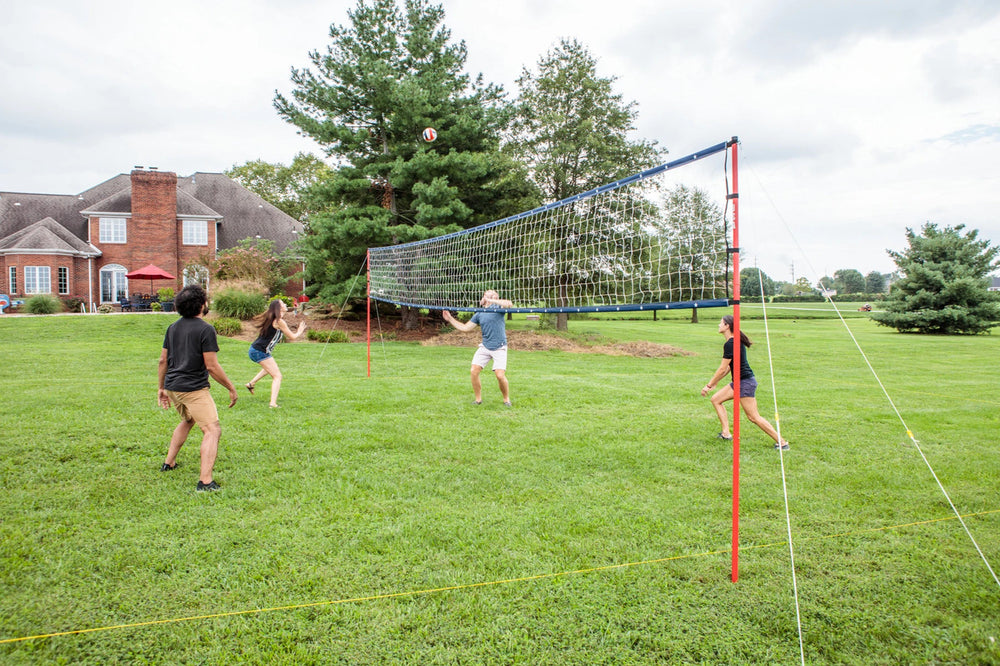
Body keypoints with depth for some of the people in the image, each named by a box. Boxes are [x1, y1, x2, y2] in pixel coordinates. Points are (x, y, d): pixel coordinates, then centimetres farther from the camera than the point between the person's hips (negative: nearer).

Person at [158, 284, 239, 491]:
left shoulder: (173, 327, 9)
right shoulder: (205, 329, -13)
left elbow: (163, 360, 14)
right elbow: (212, 367, -16)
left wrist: (162, 388, 24)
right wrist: (231, 388, -6)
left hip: (172, 387, 9)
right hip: (194, 389, -8)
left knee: (188, 421, 31)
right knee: (212, 429, -9)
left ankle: (168, 463, 37)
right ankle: (205, 481, -19)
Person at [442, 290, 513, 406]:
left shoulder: (497, 307, -2)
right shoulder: (479, 314, 12)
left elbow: (509, 304, -23)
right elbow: (465, 327, 14)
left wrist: (491, 300, -24)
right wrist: (450, 319, 12)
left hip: (499, 348, -5)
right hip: (484, 346, 5)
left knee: (500, 375, -14)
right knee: (474, 371, -7)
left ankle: (506, 399, 9)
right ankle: (478, 400, 9)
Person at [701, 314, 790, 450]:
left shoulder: (730, 344, -19)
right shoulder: (735, 341, 11)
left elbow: (722, 369, -18)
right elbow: (729, 367, 18)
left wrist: (709, 385, -10)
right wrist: (714, 381, 21)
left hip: (745, 382, -10)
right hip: (740, 382, 10)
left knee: (753, 417, -6)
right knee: (715, 399, 11)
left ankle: (782, 442, 1)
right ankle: (726, 433, 12)